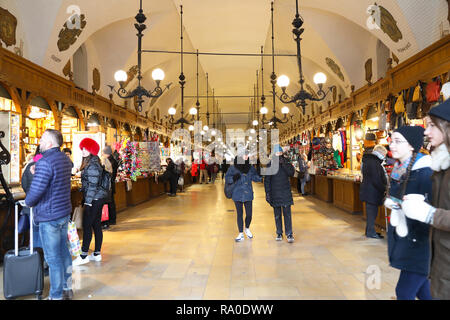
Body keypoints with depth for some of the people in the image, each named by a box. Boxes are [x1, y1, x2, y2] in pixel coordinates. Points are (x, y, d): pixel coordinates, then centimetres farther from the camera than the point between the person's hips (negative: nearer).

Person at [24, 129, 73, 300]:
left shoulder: (45, 162, -20)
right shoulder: (65, 159, 8)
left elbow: (35, 191, -22)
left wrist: (28, 202, 0)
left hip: (49, 217, -9)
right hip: (64, 213, 9)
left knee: (53, 258, 2)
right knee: (63, 252, 18)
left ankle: (56, 296, 14)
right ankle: (67, 289, 30)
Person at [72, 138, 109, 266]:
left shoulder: (92, 165, -15)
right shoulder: (90, 163, 15)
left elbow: (93, 185, -19)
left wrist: (88, 201, -18)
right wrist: (85, 199, 22)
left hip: (94, 199, -10)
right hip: (99, 198, 10)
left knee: (87, 226, -6)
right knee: (96, 225, 11)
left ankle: (84, 256, 1)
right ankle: (97, 254, 18)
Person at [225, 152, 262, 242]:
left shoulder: (251, 168, 1)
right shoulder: (233, 168, -6)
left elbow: (255, 177, 10)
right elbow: (227, 179, -2)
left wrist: (262, 177, -8)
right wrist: (233, 178, -21)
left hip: (248, 195, 2)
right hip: (238, 195, -2)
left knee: (249, 214, 4)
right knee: (240, 214, 6)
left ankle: (247, 229, 35)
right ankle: (241, 234, 20)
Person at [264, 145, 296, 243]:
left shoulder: (286, 162, 3)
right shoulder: (270, 164, 0)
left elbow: (292, 173, -11)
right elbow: (267, 180, 0)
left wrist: (284, 164, -23)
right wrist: (267, 193, -6)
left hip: (286, 192, 0)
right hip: (275, 193, 0)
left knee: (287, 213, -3)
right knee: (277, 214, 7)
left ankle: (289, 234, 3)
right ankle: (279, 233, 17)